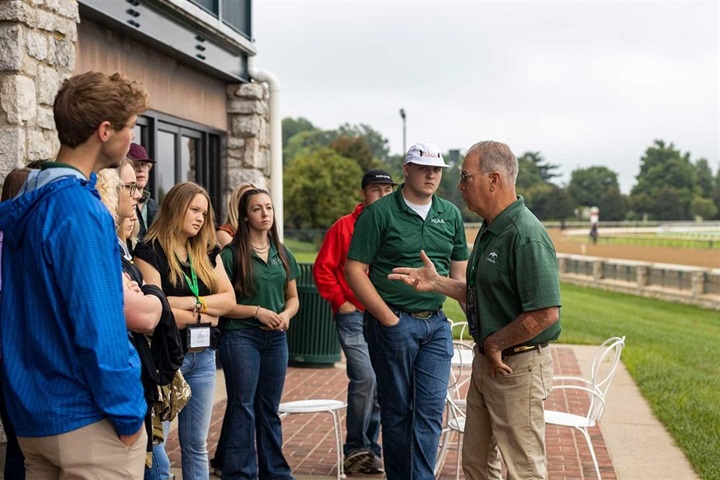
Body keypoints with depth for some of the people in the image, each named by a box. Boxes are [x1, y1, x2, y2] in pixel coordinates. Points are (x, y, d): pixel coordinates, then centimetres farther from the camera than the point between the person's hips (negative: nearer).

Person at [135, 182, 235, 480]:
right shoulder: (150, 251, -6)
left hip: (203, 356, 6)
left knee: (197, 444, 11)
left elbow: (229, 299, 4)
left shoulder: (208, 252, 12)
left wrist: (189, 303, -11)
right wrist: (205, 315, -5)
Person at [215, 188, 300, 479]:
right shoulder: (231, 254, -7)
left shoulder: (282, 253, 10)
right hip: (240, 336, -5)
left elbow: (293, 297, 15)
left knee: (269, 408, 13)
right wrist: (257, 311, -17)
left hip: (276, 338, 5)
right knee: (243, 407, -2)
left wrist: (286, 314, -5)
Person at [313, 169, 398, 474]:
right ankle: (355, 450, -2)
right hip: (354, 317, -4)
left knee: (379, 385, 9)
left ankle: (370, 449, 22)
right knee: (365, 378, -16)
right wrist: (340, 302, -5)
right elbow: (323, 268, 0)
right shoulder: (345, 226, 0)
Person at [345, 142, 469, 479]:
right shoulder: (380, 212, -6)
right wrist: (387, 318, -12)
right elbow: (355, 269, -9)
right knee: (396, 410, 7)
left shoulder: (451, 214, 9)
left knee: (431, 410, 1)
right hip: (394, 322, -4)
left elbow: (459, 268, 17)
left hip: (436, 325, 4)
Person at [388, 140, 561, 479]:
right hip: (487, 362, 10)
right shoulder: (489, 230, 10)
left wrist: (494, 344, -18)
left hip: (518, 367, -10)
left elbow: (545, 313, -29)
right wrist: (436, 283, 9)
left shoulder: (527, 237, -23)